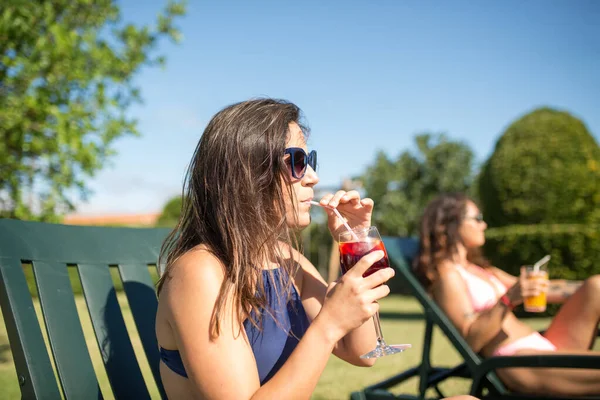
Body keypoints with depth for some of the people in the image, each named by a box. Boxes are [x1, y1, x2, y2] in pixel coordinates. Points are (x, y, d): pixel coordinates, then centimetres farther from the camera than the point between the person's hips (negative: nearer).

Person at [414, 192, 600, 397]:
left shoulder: (478, 269, 21)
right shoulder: (447, 275, -7)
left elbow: (540, 289, 25)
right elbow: (470, 340, -15)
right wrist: (507, 300, -25)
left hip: (545, 346, 10)